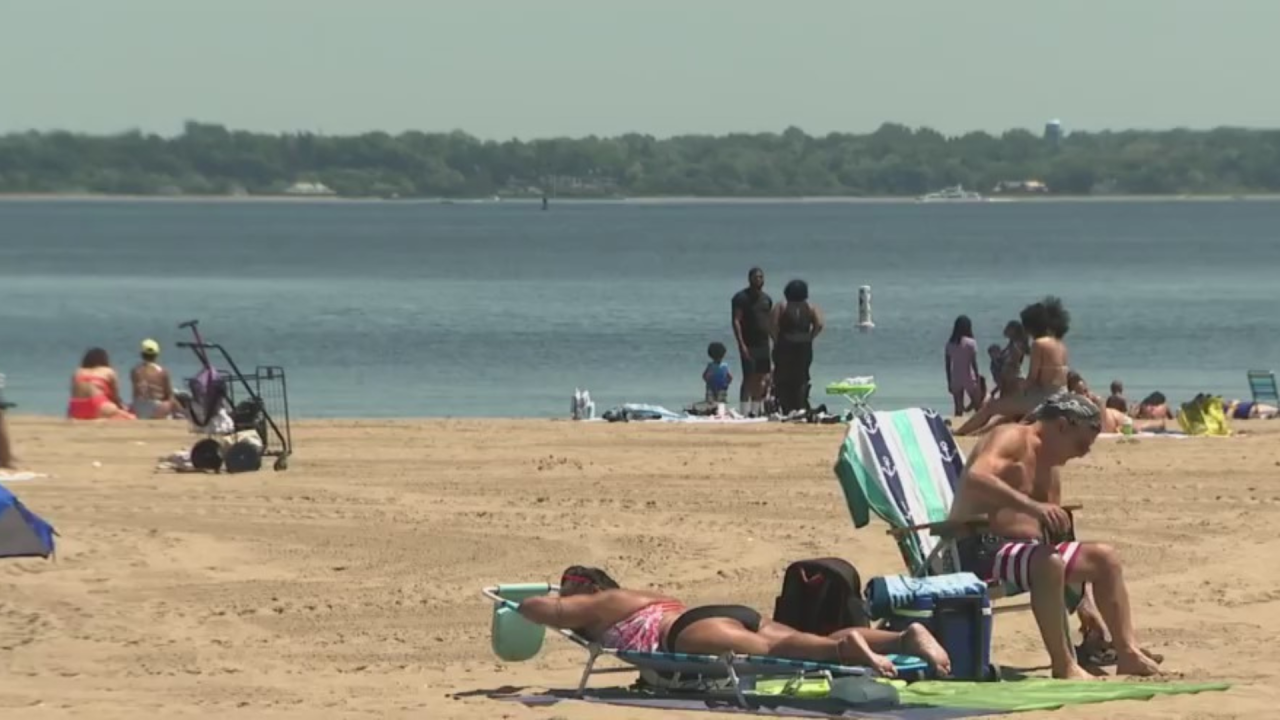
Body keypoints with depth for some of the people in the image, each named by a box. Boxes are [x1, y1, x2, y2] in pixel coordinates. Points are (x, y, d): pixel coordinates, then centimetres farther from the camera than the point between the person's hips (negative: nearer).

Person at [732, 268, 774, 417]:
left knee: (760, 379, 7)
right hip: (749, 344, -7)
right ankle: (745, 413, -11)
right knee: (749, 378, -10)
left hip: (763, 343, 7)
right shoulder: (741, 297, -6)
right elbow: (736, 321, -11)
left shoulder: (766, 299, 15)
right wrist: (741, 344, -19)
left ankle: (755, 411, 12)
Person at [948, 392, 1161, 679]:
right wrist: (1032, 505, -42)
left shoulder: (1049, 468, 17)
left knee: (1104, 557, 7)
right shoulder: (1012, 440, -11)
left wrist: (1083, 603, 16)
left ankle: (1127, 652, 5)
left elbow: (1056, 535, 20)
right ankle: (1064, 666, -31)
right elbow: (975, 478, -32)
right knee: (1048, 563, -37)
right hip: (979, 550, -10)